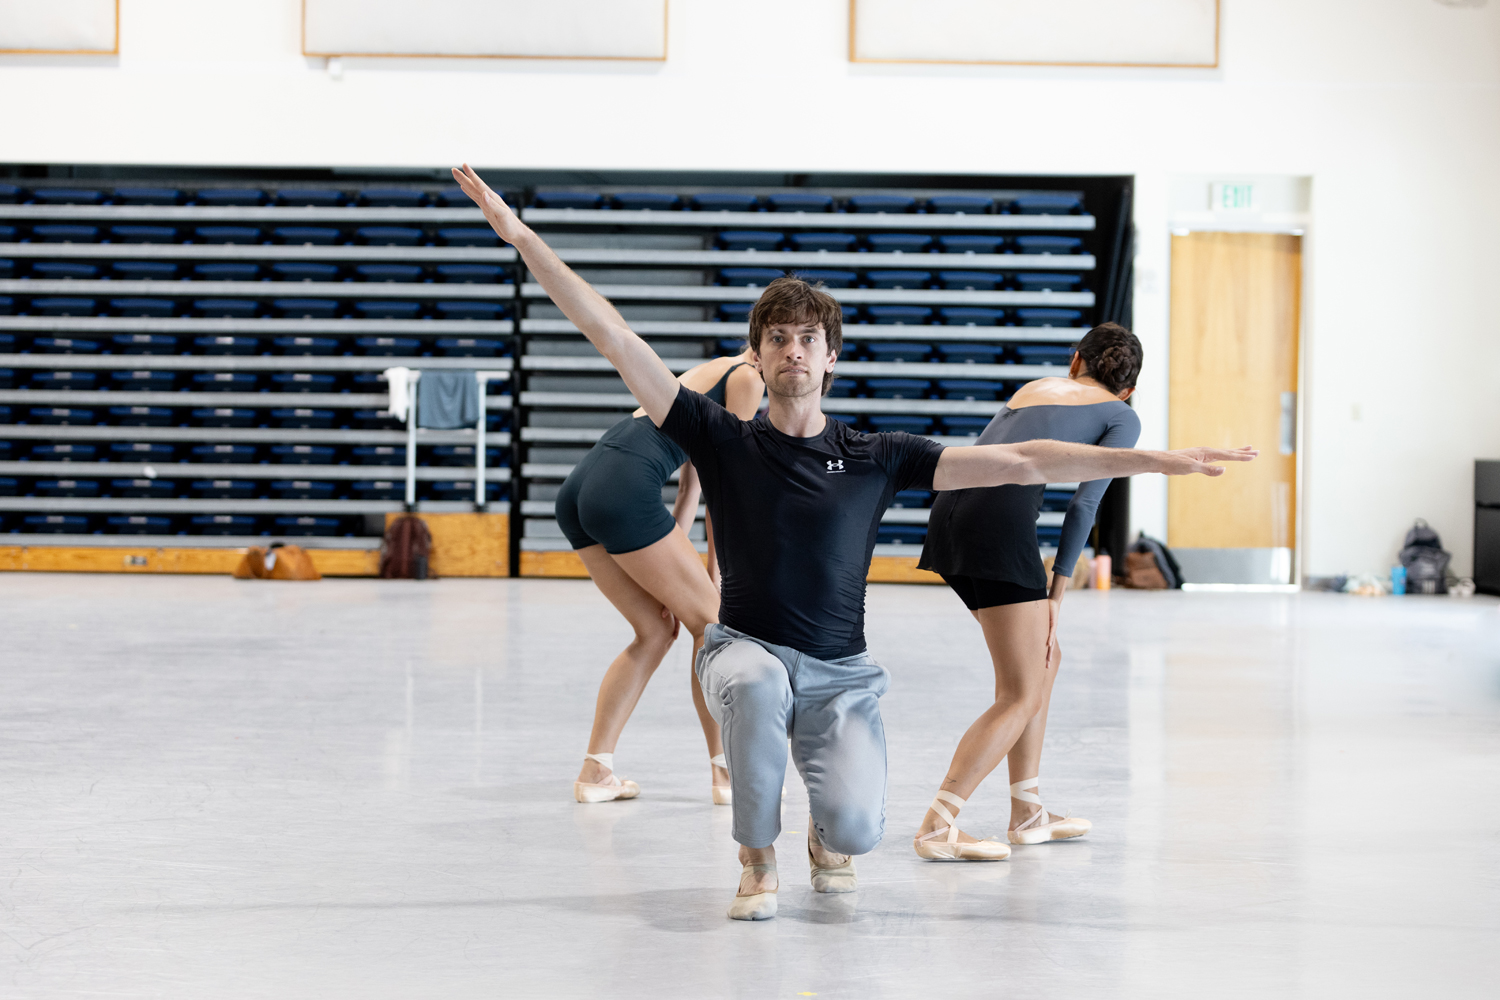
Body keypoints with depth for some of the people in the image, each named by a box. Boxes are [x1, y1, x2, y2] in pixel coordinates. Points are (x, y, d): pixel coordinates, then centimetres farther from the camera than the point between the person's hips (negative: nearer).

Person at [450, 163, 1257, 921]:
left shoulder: (876, 458, 2)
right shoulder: (722, 441, 0)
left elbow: (1016, 463, -2)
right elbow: (616, 339, -5)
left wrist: (1153, 461, -7)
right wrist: (520, 235, -11)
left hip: (842, 673, 1)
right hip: (746, 648, -1)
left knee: (856, 829, -23)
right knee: (756, 684, -38)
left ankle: (826, 837, 19)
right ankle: (758, 860, -11)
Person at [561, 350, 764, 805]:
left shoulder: (707, 374, 30)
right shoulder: (746, 377, 4)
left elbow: (691, 487, 25)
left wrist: (673, 569, 20)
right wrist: (715, 568, 5)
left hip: (578, 492, 9)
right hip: (625, 491, -9)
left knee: (657, 629, 16)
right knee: (710, 621, 5)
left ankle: (595, 770, 13)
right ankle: (725, 774, 9)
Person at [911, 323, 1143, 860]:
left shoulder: (1033, 387, 31)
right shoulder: (1121, 416, 15)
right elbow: (1085, 504, 3)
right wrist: (1055, 597, 6)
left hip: (951, 510, 7)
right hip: (1001, 519, -7)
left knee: (1044, 660, 21)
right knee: (1023, 696, -1)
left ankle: (1027, 814, 24)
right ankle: (936, 827, -11)